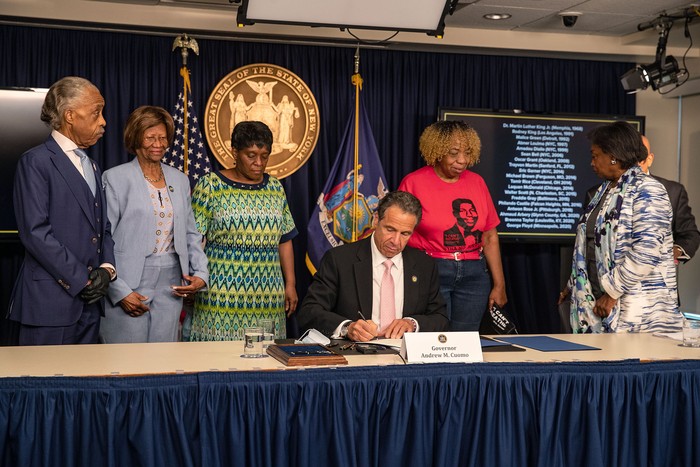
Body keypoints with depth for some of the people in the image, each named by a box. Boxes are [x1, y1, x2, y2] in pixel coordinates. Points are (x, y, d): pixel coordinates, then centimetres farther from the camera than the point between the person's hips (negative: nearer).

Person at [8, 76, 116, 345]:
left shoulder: (91, 167, 18)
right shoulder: (36, 162, -6)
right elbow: (35, 232, -14)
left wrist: (107, 269, 0)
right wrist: (81, 280, -13)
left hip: (89, 301, 7)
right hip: (50, 301, -7)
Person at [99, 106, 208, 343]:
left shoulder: (179, 179, 13)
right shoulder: (115, 178, -3)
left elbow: (190, 234, 18)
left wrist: (200, 274, 3)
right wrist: (120, 291, -12)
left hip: (170, 285, 5)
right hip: (129, 285, -4)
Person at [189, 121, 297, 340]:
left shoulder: (275, 188, 12)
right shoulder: (210, 186, -1)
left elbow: (285, 240, 15)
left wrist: (290, 284, 11)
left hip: (268, 295, 4)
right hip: (221, 294, -3)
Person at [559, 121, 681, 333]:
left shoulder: (646, 191, -10)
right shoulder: (605, 191, 17)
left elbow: (646, 252, -21)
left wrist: (612, 292, -19)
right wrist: (574, 285, 20)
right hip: (600, 301, 7)